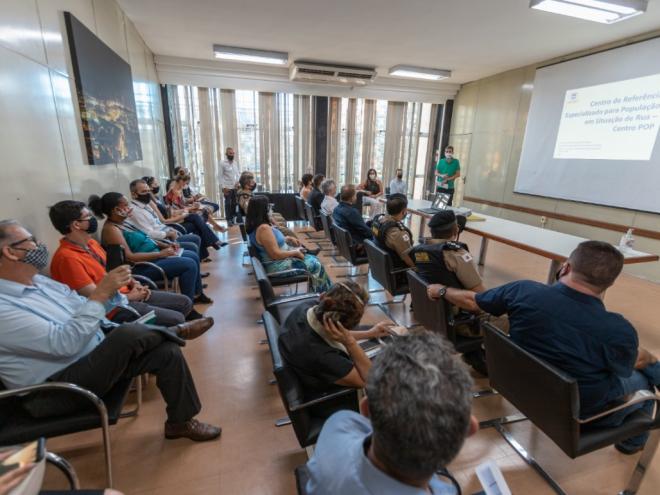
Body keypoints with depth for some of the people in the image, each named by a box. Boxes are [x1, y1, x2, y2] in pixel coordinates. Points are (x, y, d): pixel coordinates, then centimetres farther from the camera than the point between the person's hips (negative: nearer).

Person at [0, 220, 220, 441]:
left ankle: (181, 422, 8)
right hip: (56, 388, -8)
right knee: (128, 333, -34)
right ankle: (178, 331, -1)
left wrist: (110, 290, -7)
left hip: (95, 355, 8)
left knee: (168, 351, -9)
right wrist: (100, 293, -27)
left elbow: (86, 308, 13)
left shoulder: (39, 281, 8)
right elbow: (65, 343, -30)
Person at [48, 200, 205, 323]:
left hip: (126, 293, 9)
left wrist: (133, 283, 2)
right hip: (113, 308, -9)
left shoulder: (90, 243, 8)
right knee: (176, 320, -19)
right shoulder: (67, 257, -22)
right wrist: (129, 297, -10)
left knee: (185, 302, 6)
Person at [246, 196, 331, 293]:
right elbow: (276, 254, -27)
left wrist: (287, 239, 7)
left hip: (277, 261, 10)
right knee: (315, 265, -1)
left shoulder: (254, 224, 3)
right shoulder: (264, 228, -29)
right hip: (277, 265, -10)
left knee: (313, 259, 15)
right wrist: (295, 252, -13)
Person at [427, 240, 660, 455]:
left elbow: (470, 300, -10)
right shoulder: (619, 331, -32)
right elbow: (632, 363, -7)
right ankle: (632, 442, 45)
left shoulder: (523, 291, -26)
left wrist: (441, 290, 11)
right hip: (583, 411, -3)